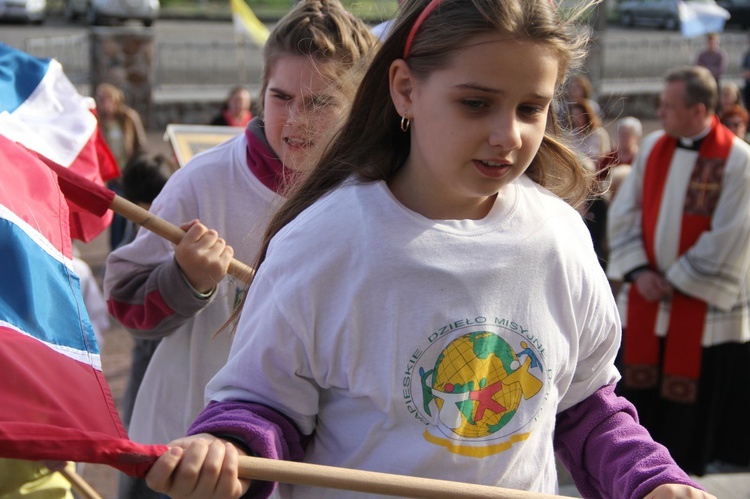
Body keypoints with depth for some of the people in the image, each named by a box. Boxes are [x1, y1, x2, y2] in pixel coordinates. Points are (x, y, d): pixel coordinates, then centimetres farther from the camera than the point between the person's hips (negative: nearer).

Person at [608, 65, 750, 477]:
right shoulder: (653, 146, 3)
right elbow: (624, 211, 5)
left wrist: (678, 281, -11)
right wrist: (638, 271, -6)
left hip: (704, 303, -5)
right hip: (645, 299, 5)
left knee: (693, 393, 4)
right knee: (641, 389, 11)